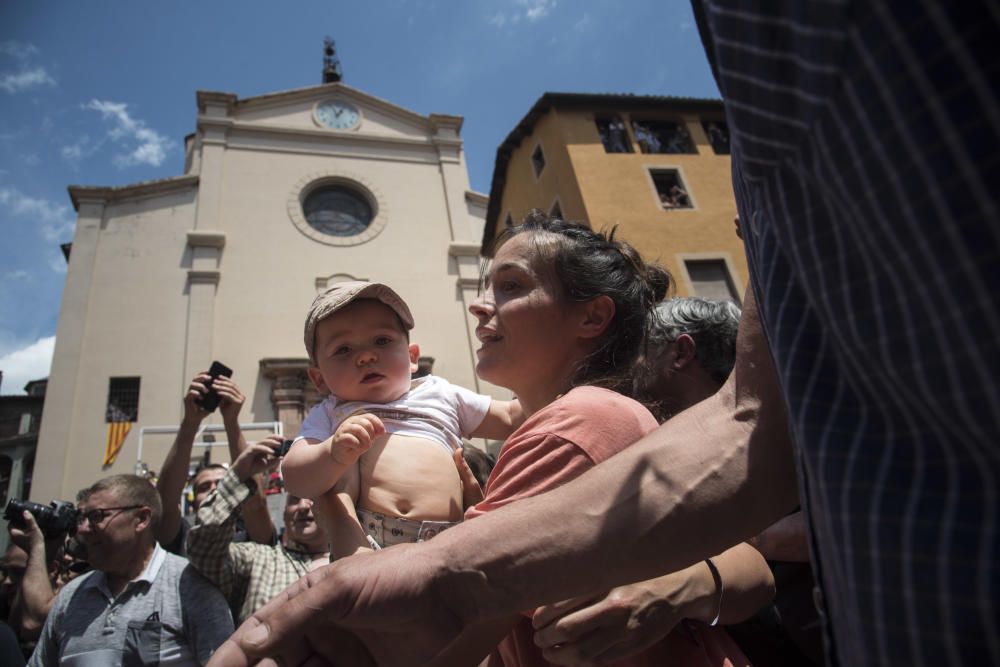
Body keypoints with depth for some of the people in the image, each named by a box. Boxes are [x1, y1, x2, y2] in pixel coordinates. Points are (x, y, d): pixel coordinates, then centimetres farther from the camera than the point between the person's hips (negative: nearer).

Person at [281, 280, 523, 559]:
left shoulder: (440, 393, 21)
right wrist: (334, 453, -19)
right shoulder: (329, 414, 16)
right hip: (361, 540, 0)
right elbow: (294, 480, 0)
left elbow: (510, 418, 27)